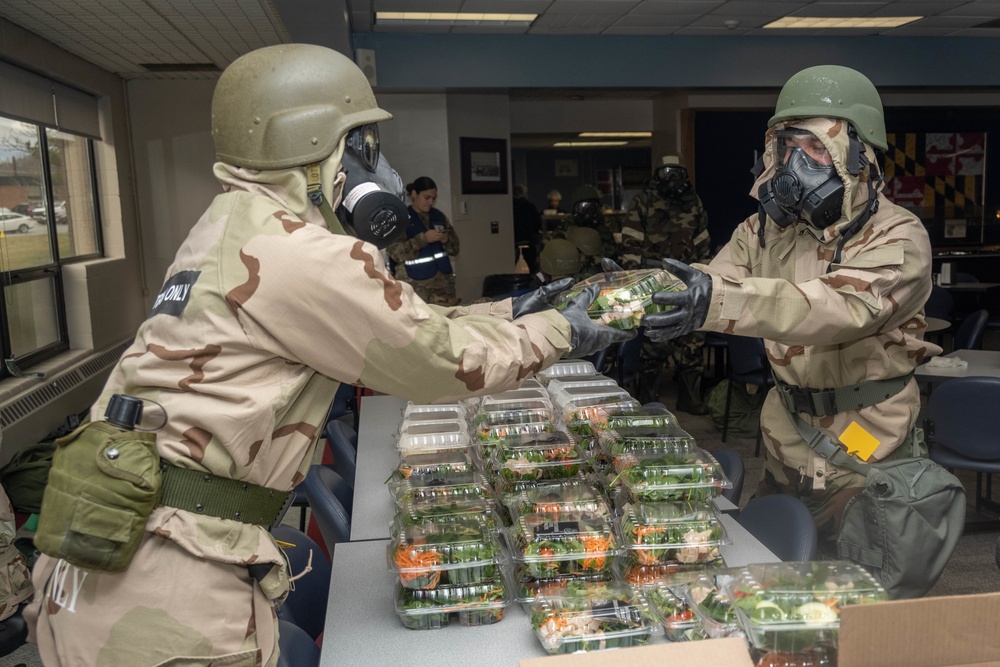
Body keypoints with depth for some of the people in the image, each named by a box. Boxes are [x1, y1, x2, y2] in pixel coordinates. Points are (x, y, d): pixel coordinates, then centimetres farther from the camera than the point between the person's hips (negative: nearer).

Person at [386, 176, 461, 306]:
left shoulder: (439, 216, 14)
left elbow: (455, 249, 16)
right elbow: (394, 251, -12)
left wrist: (446, 241, -6)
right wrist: (423, 238, -19)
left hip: (443, 282, 5)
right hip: (414, 285, -5)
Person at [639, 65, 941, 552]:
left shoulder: (897, 237, -16)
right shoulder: (766, 228, 1)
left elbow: (841, 306, -34)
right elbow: (710, 285, -8)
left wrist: (719, 300, -49)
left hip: (863, 444, -5)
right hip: (786, 437, 5)